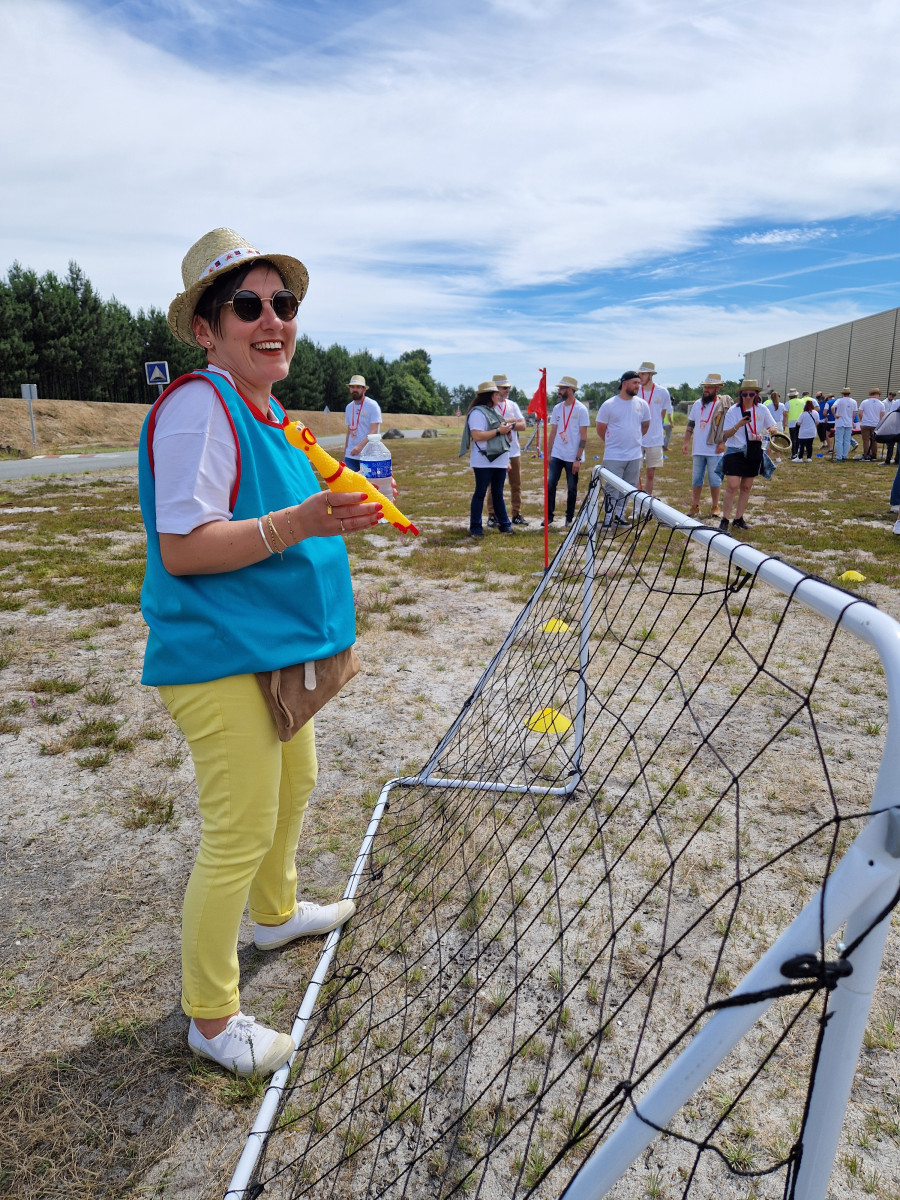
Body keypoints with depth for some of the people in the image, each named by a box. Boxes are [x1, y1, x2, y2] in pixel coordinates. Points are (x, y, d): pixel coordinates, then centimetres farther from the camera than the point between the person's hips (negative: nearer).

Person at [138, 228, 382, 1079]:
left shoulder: (265, 413, 12)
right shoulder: (199, 405, -17)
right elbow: (180, 547, -23)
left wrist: (333, 510, 15)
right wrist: (295, 523, -31)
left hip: (274, 651, 10)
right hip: (221, 658, -10)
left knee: (294, 786, 25)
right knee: (239, 833, 1)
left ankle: (274, 913, 52)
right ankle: (210, 1018, 25)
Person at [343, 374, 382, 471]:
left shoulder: (372, 405, -6)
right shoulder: (349, 407, 15)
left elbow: (374, 431, -14)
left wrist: (360, 446, -26)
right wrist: (345, 452, 14)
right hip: (350, 455, 6)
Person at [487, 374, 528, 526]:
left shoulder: (513, 405, 13)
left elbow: (523, 426, 4)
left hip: (514, 451, 6)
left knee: (516, 485, 9)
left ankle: (517, 515, 18)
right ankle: (492, 516, 7)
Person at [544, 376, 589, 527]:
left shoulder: (581, 409, -7)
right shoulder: (557, 408, 8)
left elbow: (583, 436, -9)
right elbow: (553, 432, 13)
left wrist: (578, 459, -13)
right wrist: (548, 454, 8)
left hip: (572, 457, -4)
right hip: (556, 455, 4)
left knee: (572, 488, 5)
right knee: (550, 484, -2)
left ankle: (570, 517, 18)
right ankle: (549, 516, 6)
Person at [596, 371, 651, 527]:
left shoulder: (642, 404, 5)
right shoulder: (608, 405, -6)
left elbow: (645, 426, 19)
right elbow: (600, 429, 2)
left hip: (635, 455, 4)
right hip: (613, 456, -4)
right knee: (612, 488, -2)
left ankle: (620, 515, 22)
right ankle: (608, 517, 6)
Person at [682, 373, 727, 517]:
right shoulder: (697, 404, 11)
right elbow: (690, 425, 15)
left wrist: (722, 442, -19)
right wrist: (686, 442, 7)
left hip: (714, 450, -5)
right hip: (698, 450, 5)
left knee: (714, 479, 2)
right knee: (696, 479, 8)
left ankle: (715, 507, 13)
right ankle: (695, 507, 16)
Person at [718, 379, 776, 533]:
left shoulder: (762, 409, 4)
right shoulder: (733, 410, -4)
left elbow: (773, 427, 12)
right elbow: (726, 434, -7)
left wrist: (764, 434, -11)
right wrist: (738, 425, -25)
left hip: (753, 452, 4)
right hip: (735, 451, -4)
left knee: (746, 487, 9)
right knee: (732, 486, -14)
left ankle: (739, 518, 18)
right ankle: (724, 520, -8)